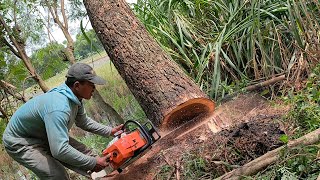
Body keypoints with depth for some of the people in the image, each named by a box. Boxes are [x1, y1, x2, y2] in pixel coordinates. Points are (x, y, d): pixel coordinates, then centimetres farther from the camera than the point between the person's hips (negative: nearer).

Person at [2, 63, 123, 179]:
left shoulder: (74, 98, -10)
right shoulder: (59, 107, -39)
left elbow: (83, 121, 11)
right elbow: (60, 150, -44)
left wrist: (110, 131, 5)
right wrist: (93, 163, -33)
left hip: (45, 136, 9)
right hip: (20, 143, -9)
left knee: (85, 154, 2)